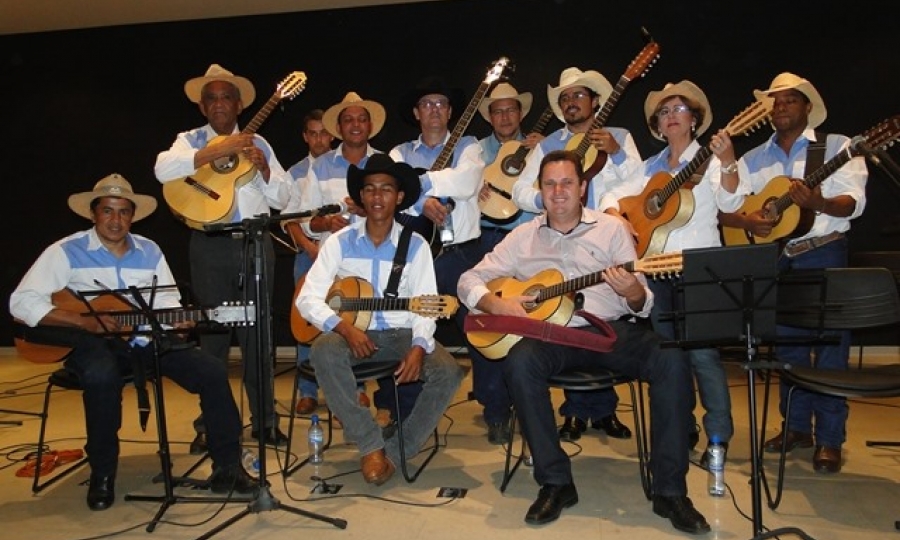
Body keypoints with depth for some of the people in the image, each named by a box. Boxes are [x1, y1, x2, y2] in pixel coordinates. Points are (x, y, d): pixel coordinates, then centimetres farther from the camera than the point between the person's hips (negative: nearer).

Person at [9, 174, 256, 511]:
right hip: (93, 341, -4)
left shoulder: (150, 251, 11)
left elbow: (168, 302, 11)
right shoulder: (67, 251, -1)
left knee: (212, 373, -15)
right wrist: (85, 320, -20)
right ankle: (102, 474, -14)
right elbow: (22, 302, -9)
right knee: (102, 375, -39)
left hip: (145, 339, 4)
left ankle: (227, 464, -2)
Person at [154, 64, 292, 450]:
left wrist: (263, 168, -9)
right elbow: (163, 170, -16)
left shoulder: (257, 144, 12)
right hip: (211, 246, -1)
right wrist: (219, 151, -21)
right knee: (214, 334, 4)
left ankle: (264, 421, 17)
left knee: (257, 333, 6)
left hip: (256, 243, 2)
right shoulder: (191, 141, 6)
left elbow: (282, 198, 9)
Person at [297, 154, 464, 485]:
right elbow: (307, 300, -6)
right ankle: (371, 445, -20)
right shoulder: (340, 242, 0)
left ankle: (395, 452, -8)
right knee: (323, 352, -33)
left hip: (403, 333, 1)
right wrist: (345, 328, -23)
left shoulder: (415, 245, 1)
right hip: (352, 332, 0)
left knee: (448, 373, -24)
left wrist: (419, 347, -25)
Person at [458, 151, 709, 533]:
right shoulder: (524, 236, 11)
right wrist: (496, 303, -11)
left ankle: (669, 491, -14)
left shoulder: (612, 228, 9)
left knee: (672, 360, -26)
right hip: (550, 333, 0)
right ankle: (555, 482, -17)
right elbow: (469, 280, 11)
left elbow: (643, 307, 5)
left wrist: (633, 293, -20)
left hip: (609, 329, 0)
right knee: (519, 363, -32)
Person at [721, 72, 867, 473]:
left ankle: (829, 439, 8)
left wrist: (818, 203, -30)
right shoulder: (754, 159, 12)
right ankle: (798, 427, 24)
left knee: (830, 346, -3)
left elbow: (854, 201, -10)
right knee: (787, 344, 11)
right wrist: (745, 221, -16)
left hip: (823, 253, -4)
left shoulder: (836, 146, 2)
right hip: (775, 259, 4)